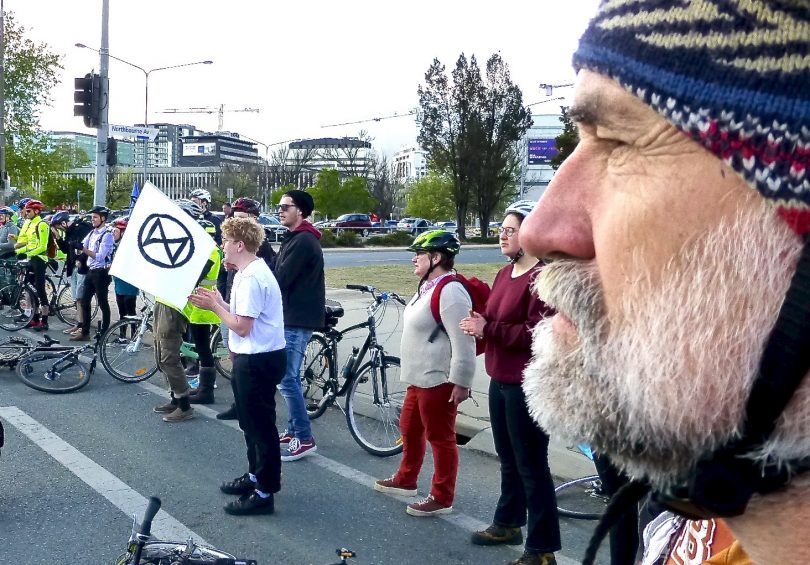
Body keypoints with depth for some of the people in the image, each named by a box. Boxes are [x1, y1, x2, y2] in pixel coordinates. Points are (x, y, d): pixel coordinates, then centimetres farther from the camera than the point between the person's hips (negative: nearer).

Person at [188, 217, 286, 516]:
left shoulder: (251, 278, -21)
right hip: (253, 357, 11)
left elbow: (241, 326, -23)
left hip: (258, 361, -11)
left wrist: (214, 306, -12)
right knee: (251, 422, 22)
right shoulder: (250, 272, 12)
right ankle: (255, 475, 37)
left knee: (260, 425, -2)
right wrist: (219, 302, 5)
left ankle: (264, 492, 6)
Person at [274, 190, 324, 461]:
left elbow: (281, 279, -20)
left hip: (298, 319, -11)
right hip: (293, 316, 11)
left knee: (287, 379, -10)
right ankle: (294, 429, 24)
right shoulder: (297, 238, 18)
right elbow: (281, 272, 16)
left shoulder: (303, 241, -16)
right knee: (291, 376, 15)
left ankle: (305, 439, -6)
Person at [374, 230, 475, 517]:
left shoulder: (450, 291, -21)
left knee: (440, 438, 0)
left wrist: (461, 382, -24)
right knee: (410, 430, 23)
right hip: (418, 378, 11)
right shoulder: (428, 287, 13)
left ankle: (442, 498, 11)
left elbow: (463, 341, -24)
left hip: (438, 381, -11)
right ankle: (406, 480, 40)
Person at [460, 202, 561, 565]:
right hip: (500, 380, 10)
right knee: (508, 458, 22)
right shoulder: (505, 273, 12)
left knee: (531, 465, -2)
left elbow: (537, 334, -26)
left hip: (527, 385, -10)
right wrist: (478, 324, -1)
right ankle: (508, 523, 39)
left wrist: (486, 329, -22)